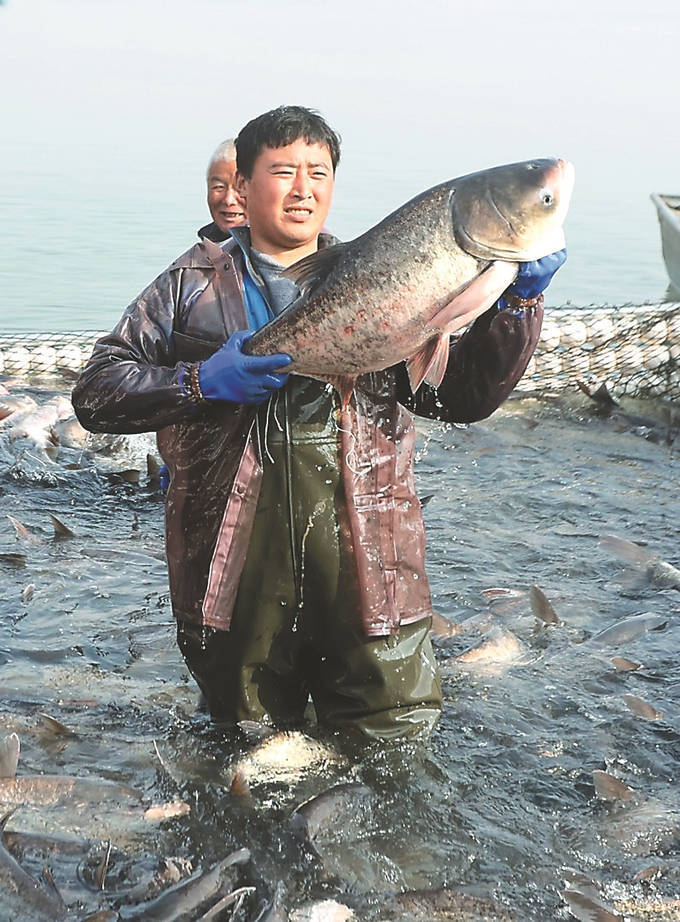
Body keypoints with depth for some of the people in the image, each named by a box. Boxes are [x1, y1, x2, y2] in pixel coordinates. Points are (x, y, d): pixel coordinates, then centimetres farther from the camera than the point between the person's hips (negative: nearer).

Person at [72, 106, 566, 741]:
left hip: (364, 555, 1)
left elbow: (463, 395, 6)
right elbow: (96, 393, 3)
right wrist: (201, 382, -12)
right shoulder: (192, 285, 9)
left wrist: (517, 301, -7)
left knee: (399, 731, 3)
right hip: (236, 553, 0)